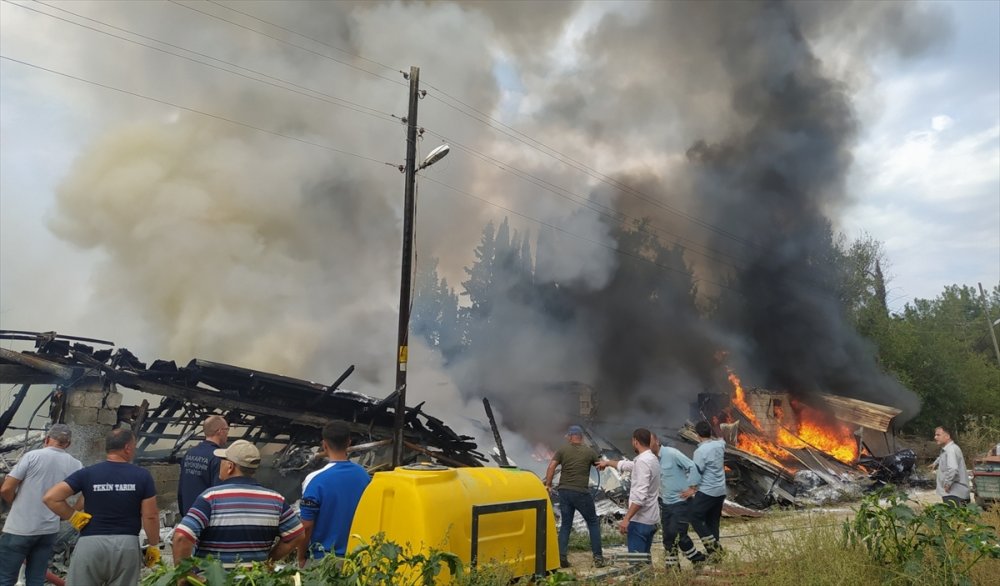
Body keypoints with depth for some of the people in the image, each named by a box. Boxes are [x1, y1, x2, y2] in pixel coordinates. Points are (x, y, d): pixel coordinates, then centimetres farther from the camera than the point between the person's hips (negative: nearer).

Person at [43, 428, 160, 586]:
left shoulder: (87, 474, 0)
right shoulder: (143, 476, -3)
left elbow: (50, 498, -6)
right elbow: (150, 517, -3)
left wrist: (73, 516, 5)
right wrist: (154, 546, 8)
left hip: (91, 544, 0)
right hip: (127, 545, 0)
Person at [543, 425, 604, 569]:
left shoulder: (562, 450, 2)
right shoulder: (589, 452, 0)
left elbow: (551, 466, -8)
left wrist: (548, 484, -2)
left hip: (564, 491, 2)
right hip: (581, 492, -2)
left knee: (565, 525, 12)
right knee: (593, 523, 13)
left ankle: (561, 557, 4)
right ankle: (598, 557, 10)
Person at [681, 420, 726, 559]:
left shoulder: (701, 451, -19)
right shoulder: (720, 445, 0)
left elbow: (696, 471, -16)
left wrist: (692, 488, -6)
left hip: (707, 491, -8)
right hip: (721, 490, 8)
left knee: (695, 517, 1)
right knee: (713, 521, 15)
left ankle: (713, 546, -5)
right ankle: (715, 548, 17)